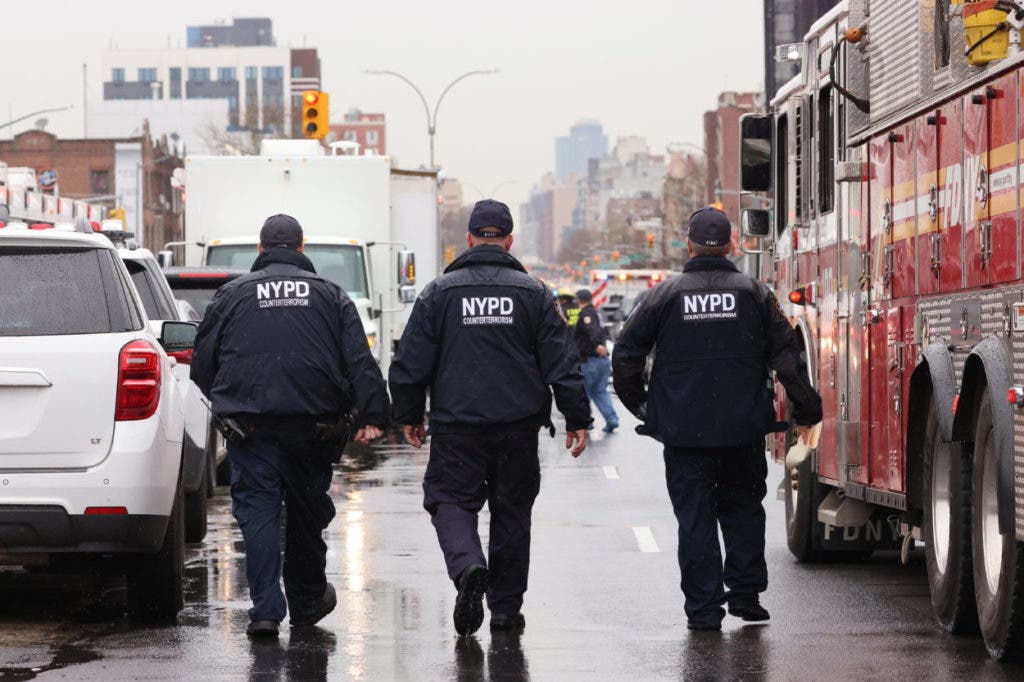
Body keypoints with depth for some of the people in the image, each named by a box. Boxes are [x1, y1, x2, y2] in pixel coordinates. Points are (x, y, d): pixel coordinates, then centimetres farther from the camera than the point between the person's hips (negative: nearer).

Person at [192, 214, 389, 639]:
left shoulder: (233, 294, 7)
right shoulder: (330, 295, 10)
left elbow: (202, 364, 9)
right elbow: (360, 361, 0)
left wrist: (225, 404, 25)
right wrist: (372, 416, -5)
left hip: (250, 423, -1)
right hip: (312, 423, 1)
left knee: (257, 509, -1)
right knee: (307, 510, 14)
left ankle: (266, 609, -11)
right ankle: (306, 603, 27)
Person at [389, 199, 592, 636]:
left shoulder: (440, 292, -1)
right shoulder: (532, 293, 2)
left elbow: (411, 362, 1)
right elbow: (561, 362, 1)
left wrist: (408, 416, 12)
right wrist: (576, 419, 6)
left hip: (457, 424, -1)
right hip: (518, 424, 2)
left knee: (452, 502, 5)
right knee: (512, 510, 11)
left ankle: (468, 566, -25)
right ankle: (505, 607, 14)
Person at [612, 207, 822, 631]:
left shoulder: (667, 295, -1)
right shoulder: (754, 293, 2)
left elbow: (626, 353, 2)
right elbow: (786, 354, -1)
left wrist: (638, 404, 15)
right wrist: (806, 410, 5)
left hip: (684, 431, -1)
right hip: (744, 428, 1)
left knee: (695, 516, 4)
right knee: (743, 508, 17)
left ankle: (703, 607, 2)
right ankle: (745, 593, 12)